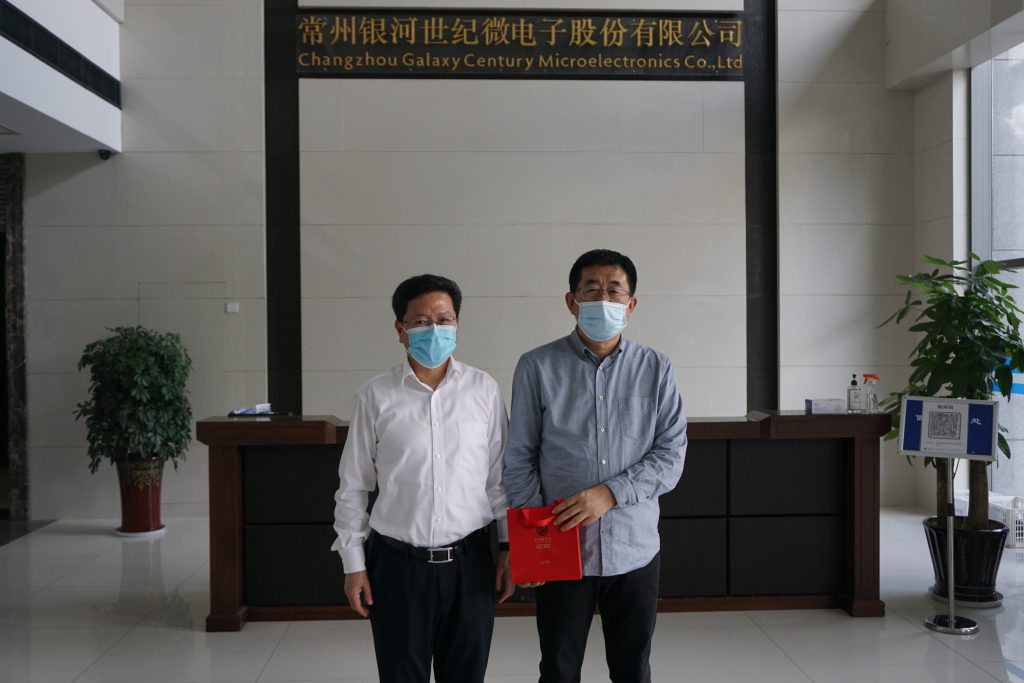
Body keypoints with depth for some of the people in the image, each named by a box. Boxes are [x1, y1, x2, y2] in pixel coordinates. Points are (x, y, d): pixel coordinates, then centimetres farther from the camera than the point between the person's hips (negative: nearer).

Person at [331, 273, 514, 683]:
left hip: (469, 562, 1)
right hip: (398, 564, -1)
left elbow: (500, 475, 4)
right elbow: (352, 487, 2)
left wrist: (510, 547, 4)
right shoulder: (376, 396, -5)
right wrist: (353, 564, 2)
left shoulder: (484, 389, -2)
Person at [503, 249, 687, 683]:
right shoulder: (537, 367, -4)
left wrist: (610, 492, -17)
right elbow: (520, 459, -1)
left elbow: (672, 453, -5)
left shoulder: (656, 369, -1)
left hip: (635, 550, 1)